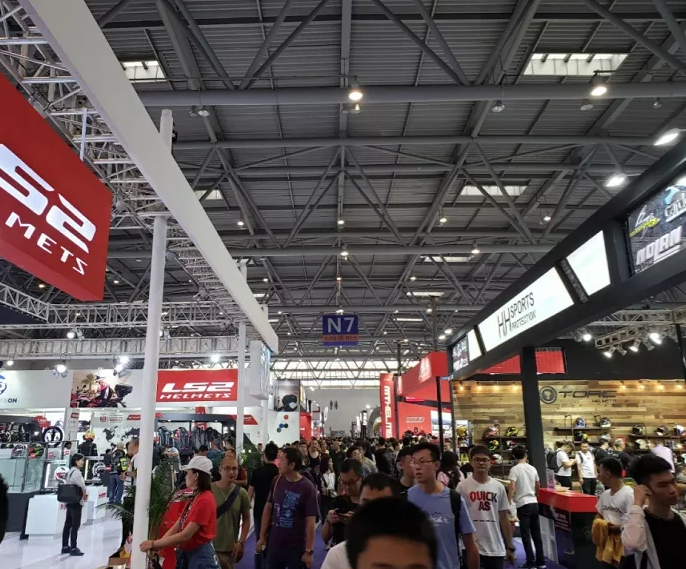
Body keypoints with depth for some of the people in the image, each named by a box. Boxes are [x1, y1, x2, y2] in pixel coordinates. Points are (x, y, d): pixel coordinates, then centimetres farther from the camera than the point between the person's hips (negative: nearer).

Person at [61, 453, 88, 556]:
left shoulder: (69, 472, 13)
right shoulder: (76, 472, -17)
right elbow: (81, 485, -26)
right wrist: (85, 494, -7)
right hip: (76, 502, -10)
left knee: (68, 524, 14)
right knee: (75, 525, -5)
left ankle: (65, 546, 20)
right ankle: (73, 548, -2)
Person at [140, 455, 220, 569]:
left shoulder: (205, 500, -21)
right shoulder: (194, 498, 10)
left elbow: (186, 535, -22)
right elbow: (177, 526, 6)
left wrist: (154, 544, -16)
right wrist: (157, 544, -7)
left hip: (200, 555, -8)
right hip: (186, 553, 8)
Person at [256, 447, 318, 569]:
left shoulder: (308, 488, -16)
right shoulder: (277, 481, -3)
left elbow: (310, 522, -14)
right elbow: (268, 509, 7)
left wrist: (309, 551, -13)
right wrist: (262, 537, 7)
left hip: (296, 547, -4)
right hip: (274, 544, 4)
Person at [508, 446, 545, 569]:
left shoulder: (515, 469, -11)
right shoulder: (532, 468, 7)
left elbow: (512, 487, -20)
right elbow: (538, 487, 17)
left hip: (522, 504, -6)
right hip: (534, 503, 6)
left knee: (526, 534, 1)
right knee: (536, 534, 13)